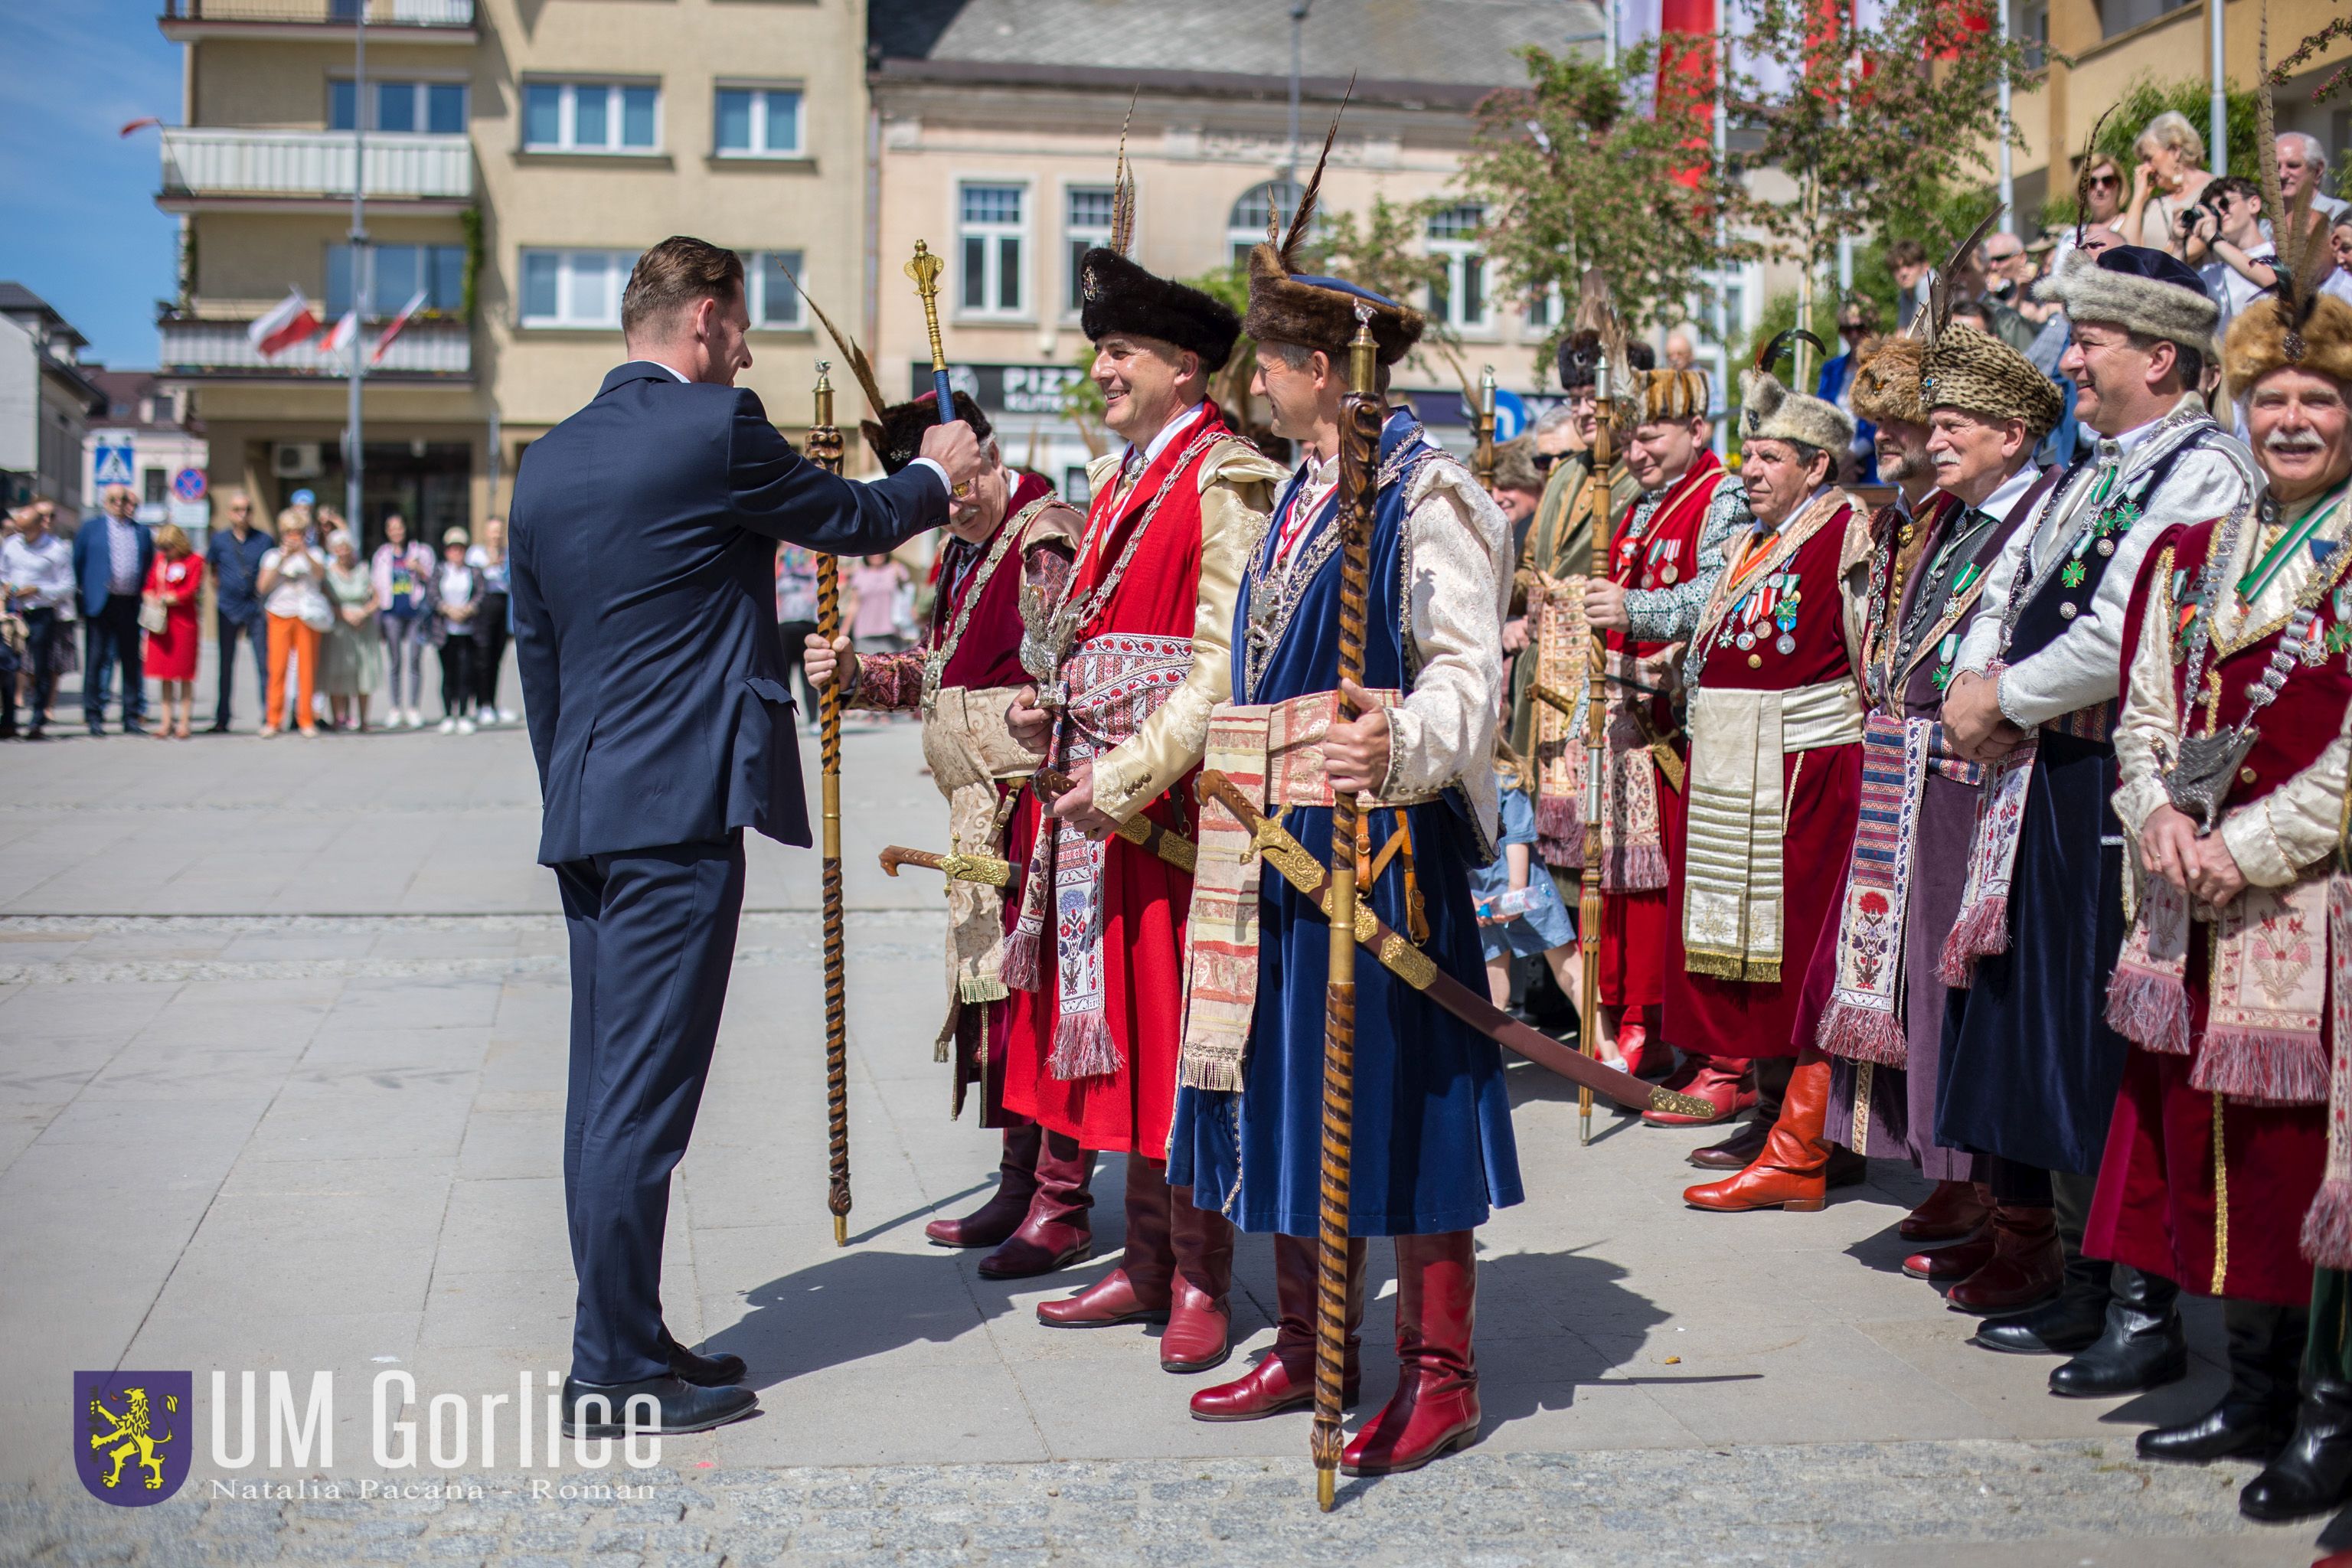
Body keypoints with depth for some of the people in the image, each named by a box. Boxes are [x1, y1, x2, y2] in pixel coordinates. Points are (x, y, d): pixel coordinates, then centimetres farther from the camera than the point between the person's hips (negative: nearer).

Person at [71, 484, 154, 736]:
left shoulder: (142, 531, 12)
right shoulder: (91, 527, 6)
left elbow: (150, 565, 15)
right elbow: (77, 562, 7)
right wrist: (86, 593, 3)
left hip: (131, 604, 2)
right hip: (101, 603, -2)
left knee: (132, 660, 5)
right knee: (97, 659, 0)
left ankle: (132, 717, 11)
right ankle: (94, 716, 5)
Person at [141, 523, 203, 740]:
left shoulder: (194, 561, -4)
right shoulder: (160, 558, 13)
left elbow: (190, 591, -11)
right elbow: (150, 584, 14)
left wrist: (165, 599, -11)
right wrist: (151, 600, -6)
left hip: (184, 622, -5)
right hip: (161, 623, 5)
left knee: (184, 674, -1)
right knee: (165, 674, 7)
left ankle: (183, 722, 3)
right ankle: (167, 721, 13)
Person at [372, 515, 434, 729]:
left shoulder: (420, 551, 8)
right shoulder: (382, 554, 14)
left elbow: (432, 580, 9)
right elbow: (376, 584, 19)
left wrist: (419, 570, -10)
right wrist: (377, 609, 10)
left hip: (416, 611, -1)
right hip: (392, 612, 1)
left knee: (414, 661, -3)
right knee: (394, 661, 0)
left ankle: (412, 709, 3)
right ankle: (393, 710, 3)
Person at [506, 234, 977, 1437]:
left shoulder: (546, 460, 14)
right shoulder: (716, 428, -8)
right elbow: (851, 521, 6)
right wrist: (935, 477, 26)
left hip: (581, 813, 8)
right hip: (679, 807, -8)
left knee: (606, 1088, 12)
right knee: (641, 1094, -5)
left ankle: (623, 1342, 21)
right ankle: (615, 1371, 1)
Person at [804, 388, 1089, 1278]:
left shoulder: (1045, 539, -14)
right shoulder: (966, 552, 17)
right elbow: (940, 671, 24)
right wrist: (857, 674, 9)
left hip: (1041, 801, -10)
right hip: (986, 811, 10)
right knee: (997, 986, 15)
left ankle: (1064, 1206, 3)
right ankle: (1021, 1186, 26)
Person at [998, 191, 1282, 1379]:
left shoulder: (1224, 481, -11)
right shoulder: (1117, 479, 17)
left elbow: (1224, 667, -17)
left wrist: (1127, 777, -20)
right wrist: (1050, 710, 8)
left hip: (1178, 798, -9)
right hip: (1096, 795, 9)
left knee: (1182, 1036, -2)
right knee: (1122, 1031, 12)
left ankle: (1199, 1282, 9)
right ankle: (1146, 1265, 22)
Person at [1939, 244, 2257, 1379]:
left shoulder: (2205, 474, -11)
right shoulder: (2091, 475, 18)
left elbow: (2124, 637, -22)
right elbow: (2002, 592, 20)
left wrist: (2002, 699, -11)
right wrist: (1976, 684, 0)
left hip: (2123, 794, -9)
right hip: (2042, 787, 9)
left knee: (2114, 1050, -6)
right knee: (2043, 1030, 12)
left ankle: (2145, 1312, 3)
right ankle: (2080, 1284, 23)